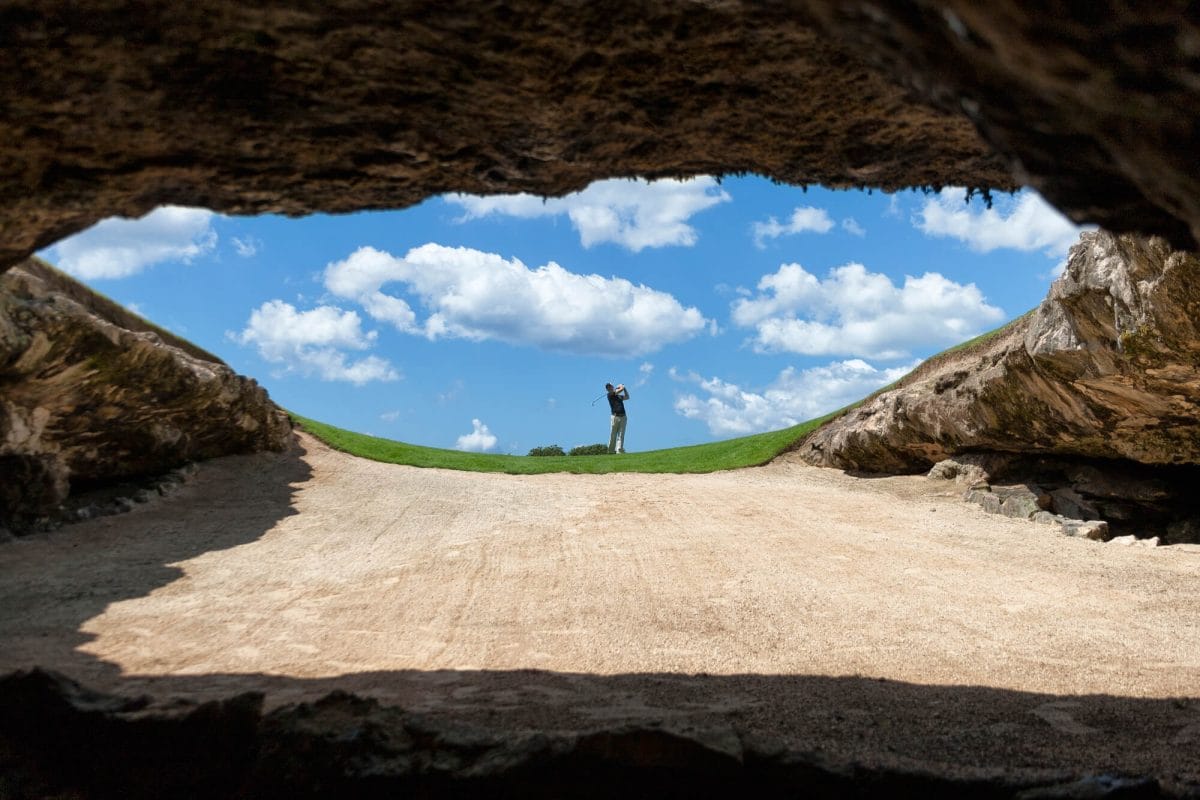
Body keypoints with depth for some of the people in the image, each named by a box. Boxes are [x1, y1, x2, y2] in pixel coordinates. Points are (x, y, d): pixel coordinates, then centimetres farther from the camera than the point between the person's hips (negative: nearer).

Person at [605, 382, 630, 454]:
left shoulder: (619, 396, 20)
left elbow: (627, 397, 35)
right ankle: (611, 451, 8)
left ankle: (619, 450, -10)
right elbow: (621, 389, -6)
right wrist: (621, 386, 16)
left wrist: (624, 387, 30)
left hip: (623, 417, 5)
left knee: (621, 435, -5)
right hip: (615, 416, -5)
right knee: (613, 435, -1)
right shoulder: (610, 395, -1)